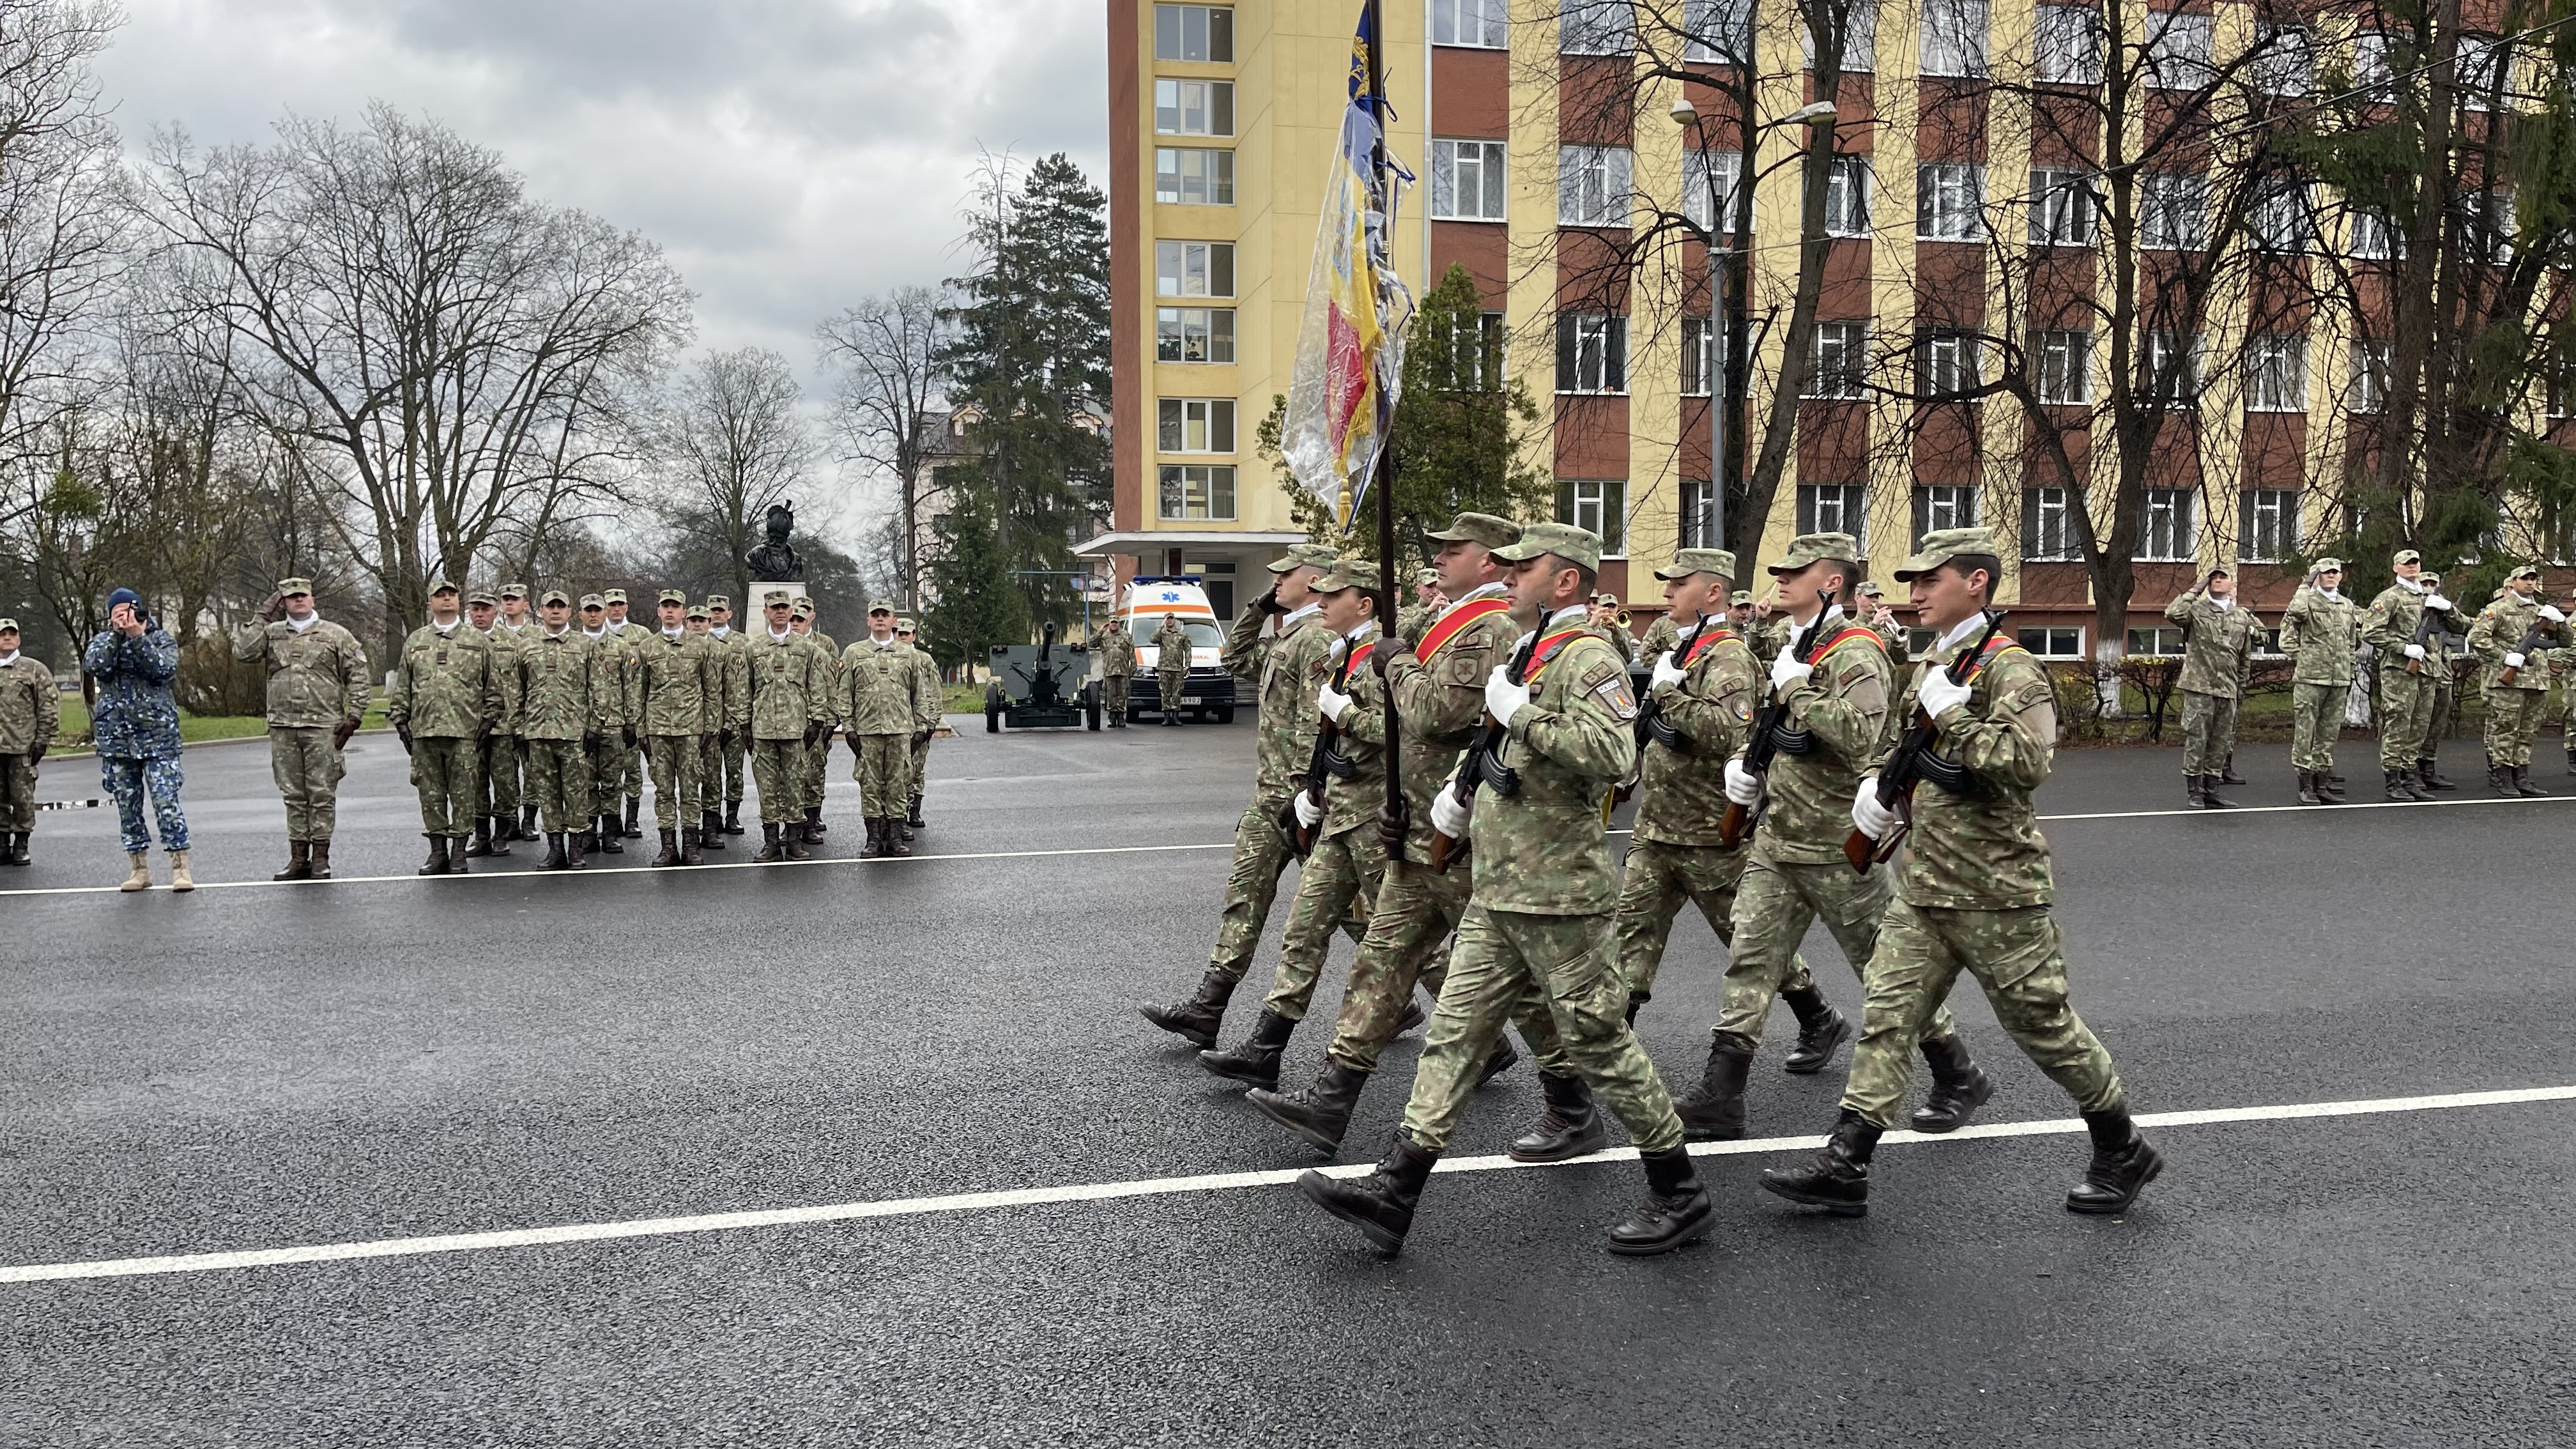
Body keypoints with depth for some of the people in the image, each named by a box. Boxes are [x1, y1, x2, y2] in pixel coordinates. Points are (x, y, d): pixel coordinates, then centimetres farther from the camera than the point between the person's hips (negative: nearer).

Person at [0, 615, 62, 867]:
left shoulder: (35, 669, 3)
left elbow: (50, 705, 0)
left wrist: (43, 740, -6)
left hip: (22, 747, -3)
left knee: (22, 797, -2)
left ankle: (21, 845, 7)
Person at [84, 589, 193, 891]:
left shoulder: (162, 638, 4)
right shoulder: (103, 640, 9)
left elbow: (164, 669, -15)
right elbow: (93, 666, -11)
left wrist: (137, 637, -20)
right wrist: (117, 634, -18)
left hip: (157, 733, -3)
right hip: (115, 735, 3)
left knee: (166, 801, -10)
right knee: (127, 804, 8)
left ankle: (180, 867, -7)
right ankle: (139, 869, 16)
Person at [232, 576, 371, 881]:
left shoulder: (336, 635, 4)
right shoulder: (272, 634, 12)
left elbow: (359, 676, 3)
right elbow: (243, 652, -4)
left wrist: (354, 716, -4)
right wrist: (263, 618, -3)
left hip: (323, 727, -3)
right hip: (283, 727, 3)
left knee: (322, 793, -1)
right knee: (293, 795, 7)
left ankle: (320, 858, 5)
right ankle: (298, 858, 13)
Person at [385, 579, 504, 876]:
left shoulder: (477, 640, 7)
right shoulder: (415, 641, 14)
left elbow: (493, 684, 6)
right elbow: (402, 686, 15)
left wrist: (488, 718, -1)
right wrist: (400, 720, 8)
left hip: (464, 730, -2)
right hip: (423, 731, 3)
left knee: (463, 793, -1)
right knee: (430, 793, 5)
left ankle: (459, 852, 6)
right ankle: (438, 850, 13)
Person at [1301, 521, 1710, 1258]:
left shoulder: (1589, 657, -13)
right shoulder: (1532, 656, 17)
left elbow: (1612, 754, -30)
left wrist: (1521, 711, -23)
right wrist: (1465, 791, 13)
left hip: (1558, 897, -9)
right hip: (1497, 893, 9)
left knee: (1599, 1042, 0)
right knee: (1454, 1031, 6)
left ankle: (1679, 1195, 17)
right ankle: (1394, 1193, 7)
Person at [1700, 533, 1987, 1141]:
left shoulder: (1856, 652, -15)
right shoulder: (1793, 647, 13)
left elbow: (1858, 735, -31)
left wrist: (1795, 686, -23)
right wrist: (1745, 764, 8)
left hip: (1837, 847, -8)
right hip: (1776, 841, 8)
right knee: (1749, 964, 3)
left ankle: (1959, 1082, 23)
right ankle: (1718, 1100, 6)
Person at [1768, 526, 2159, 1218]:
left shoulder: (2010, 668, -13)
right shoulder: (1931, 667, 12)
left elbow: (2027, 764, -28)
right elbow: (1901, 742, 27)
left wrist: (1951, 713, -23)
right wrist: (1877, 780, 7)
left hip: (1995, 892, -8)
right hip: (1924, 888, 8)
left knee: (2044, 1025, 6)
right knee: (1886, 1017, 4)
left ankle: (2123, 1153, 26)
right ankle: (1844, 1167, 6)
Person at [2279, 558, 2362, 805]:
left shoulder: (2349, 607, 15)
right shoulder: (2306, 602, -3)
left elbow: (2352, 641, 25)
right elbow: (2287, 636, -3)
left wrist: (2346, 666, 18)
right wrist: (2301, 659, -8)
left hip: (2340, 679, 6)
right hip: (2310, 677, -6)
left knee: (2330, 732, 10)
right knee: (2305, 731, -6)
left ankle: (2322, 782, 17)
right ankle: (2306, 786, -3)